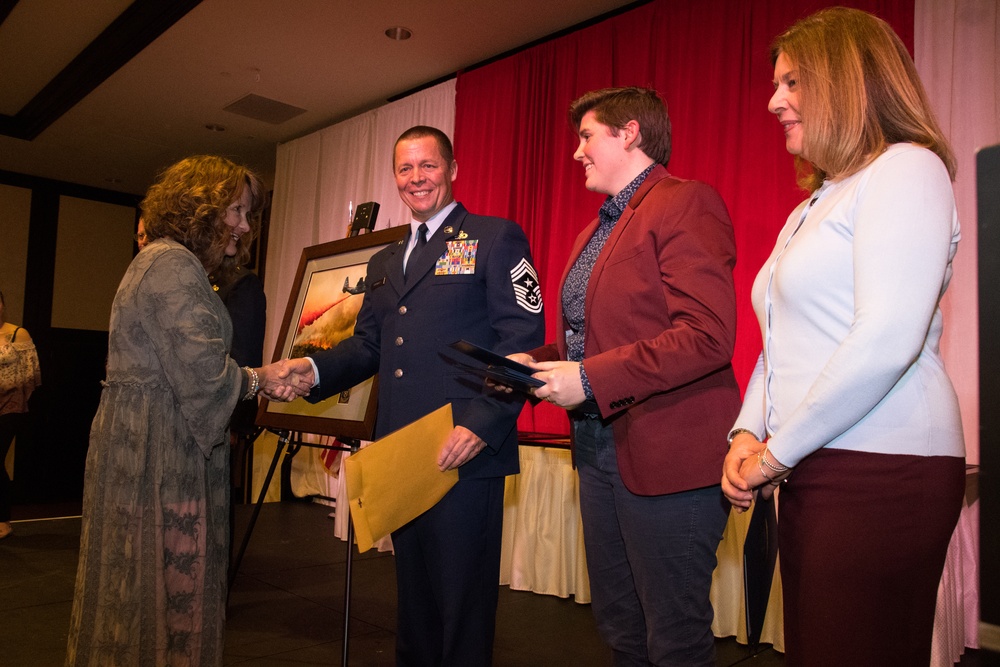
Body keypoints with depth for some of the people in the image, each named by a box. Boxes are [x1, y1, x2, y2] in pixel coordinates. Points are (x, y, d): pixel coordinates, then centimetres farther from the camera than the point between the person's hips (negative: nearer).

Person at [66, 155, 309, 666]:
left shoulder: (160, 261, 19)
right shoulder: (175, 265, -14)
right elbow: (202, 373, -22)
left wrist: (258, 378, 6)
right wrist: (258, 381, -5)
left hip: (139, 444, 10)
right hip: (159, 453, -10)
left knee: (137, 586, 17)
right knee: (164, 588, -1)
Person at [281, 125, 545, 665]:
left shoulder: (496, 239, -1)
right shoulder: (384, 263, 21)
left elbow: (523, 341, -10)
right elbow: (367, 344, 19)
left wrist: (481, 423, -20)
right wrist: (313, 368, -1)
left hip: (466, 453, -6)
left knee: (461, 599, 3)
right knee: (413, 596, 18)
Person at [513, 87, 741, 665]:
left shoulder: (686, 203, -11)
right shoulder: (600, 227, 18)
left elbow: (708, 336, -22)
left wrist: (590, 379, -22)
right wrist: (537, 361, 5)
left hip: (665, 456, -9)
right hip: (599, 449, 9)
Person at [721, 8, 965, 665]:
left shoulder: (906, 169, -7)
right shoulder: (812, 207, 20)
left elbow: (887, 342, -19)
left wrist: (776, 454, -13)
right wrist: (747, 433, 1)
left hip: (881, 475, -8)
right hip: (810, 473, 8)